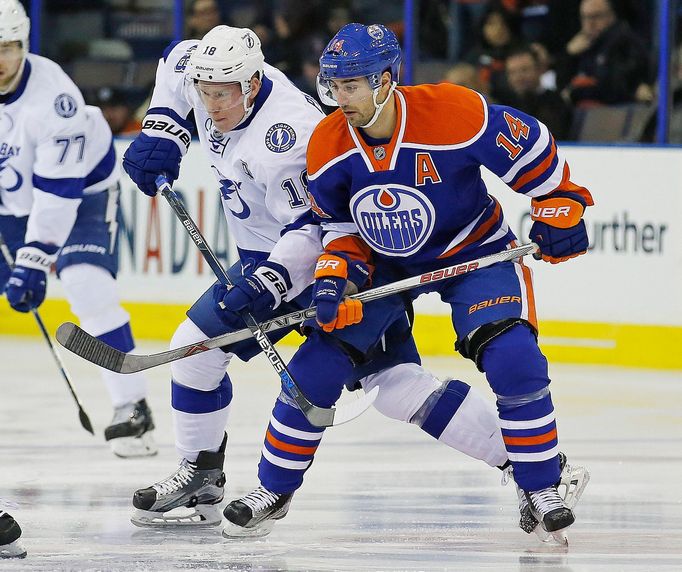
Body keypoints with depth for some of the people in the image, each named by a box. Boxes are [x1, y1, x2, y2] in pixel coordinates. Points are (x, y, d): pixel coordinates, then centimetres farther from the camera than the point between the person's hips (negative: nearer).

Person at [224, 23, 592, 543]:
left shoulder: (456, 114, -30)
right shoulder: (327, 146, -16)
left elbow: (531, 148, -16)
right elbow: (339, 227, -2)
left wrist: (561, 206, -17)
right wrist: (332, 275, -18)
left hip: (476, 253, -3)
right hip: (385, 263, 4)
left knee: (513, 362, -25)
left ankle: (541, 490, -8)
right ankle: (273, 491, 13)